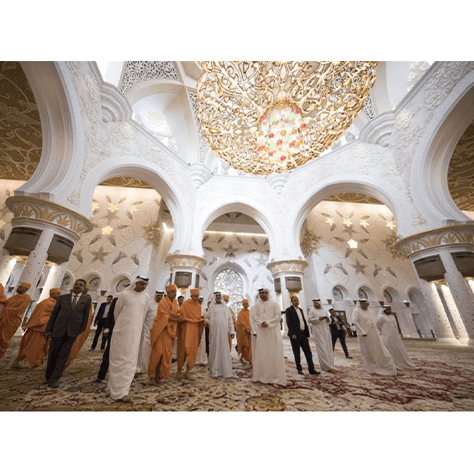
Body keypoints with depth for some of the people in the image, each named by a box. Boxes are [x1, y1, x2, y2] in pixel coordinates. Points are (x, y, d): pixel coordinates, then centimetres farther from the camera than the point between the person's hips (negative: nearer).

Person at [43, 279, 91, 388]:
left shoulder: (87, 299, 3)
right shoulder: (62, 297, 7)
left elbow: (85, 316, 4)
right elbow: (54, 314, 9)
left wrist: (82, 332, 3)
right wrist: (48, 329, 5)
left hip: (73, 331, -1)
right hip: (58, 329, 2)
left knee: (63, 356, 3)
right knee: (52, 354, 11)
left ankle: (55, 379, 16)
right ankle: (48, 377, 32)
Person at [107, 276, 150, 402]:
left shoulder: (146, 298, -1)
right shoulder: (124, 294, -9)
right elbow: (116, 312, 4)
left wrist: (139, 328, 14)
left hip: (135, 333, 3)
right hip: (121, 331, -2)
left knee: (130, 361, 6)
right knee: (118, 359, 9)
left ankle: (122, 391, 19)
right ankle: (117, 389, 24)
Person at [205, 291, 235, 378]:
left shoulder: (225, 307, 9)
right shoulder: (211, 307, 6)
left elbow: (230, 319, 7)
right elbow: (207, 317, 10)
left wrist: (232, 331, 2)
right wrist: (208, 323, -11)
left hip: (224, 331, 1)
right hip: (214, 331, -1)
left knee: (224, 350, 3)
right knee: (214, 350, 4)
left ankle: (226, 371, 13)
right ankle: (214, 371, 17)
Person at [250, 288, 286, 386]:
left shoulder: (274, 304, 4)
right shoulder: (256, 305, 9)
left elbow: (278, 316, -4)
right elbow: (252, 317, 0)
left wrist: (268, 323, -14)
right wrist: (260, 323, -17)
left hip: (273, 332, -1)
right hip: (260, 333, 1)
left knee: (274, 353, -2)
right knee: (260, 354, 3)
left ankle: (277, 377, 6)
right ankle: (260, 375, 14)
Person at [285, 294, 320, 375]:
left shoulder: (300, 309, 16)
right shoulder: (289, 310, -7)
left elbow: (304, 322, 16)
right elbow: (289, 322, -13)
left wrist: (307, 334, 12)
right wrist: (292, 334, -19)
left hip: (303, 334, 7)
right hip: (295, 335, -6)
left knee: (308, 352, 5)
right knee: (297, 353, 5)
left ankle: (311, 369, 12)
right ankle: (299, 369, 18)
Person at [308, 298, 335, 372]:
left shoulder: (324, 311, 15)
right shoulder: (312, 311, -1)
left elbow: (328, 321, 20)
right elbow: (309, 320, -8)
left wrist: (328, 319, -3)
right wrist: (318, 319, -18)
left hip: (326, 331, 6)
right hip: (318, 332, -5)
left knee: (328, 348, 6)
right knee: (322, 349, -8)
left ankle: (329, 365, 17)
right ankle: (326, 366, -2)